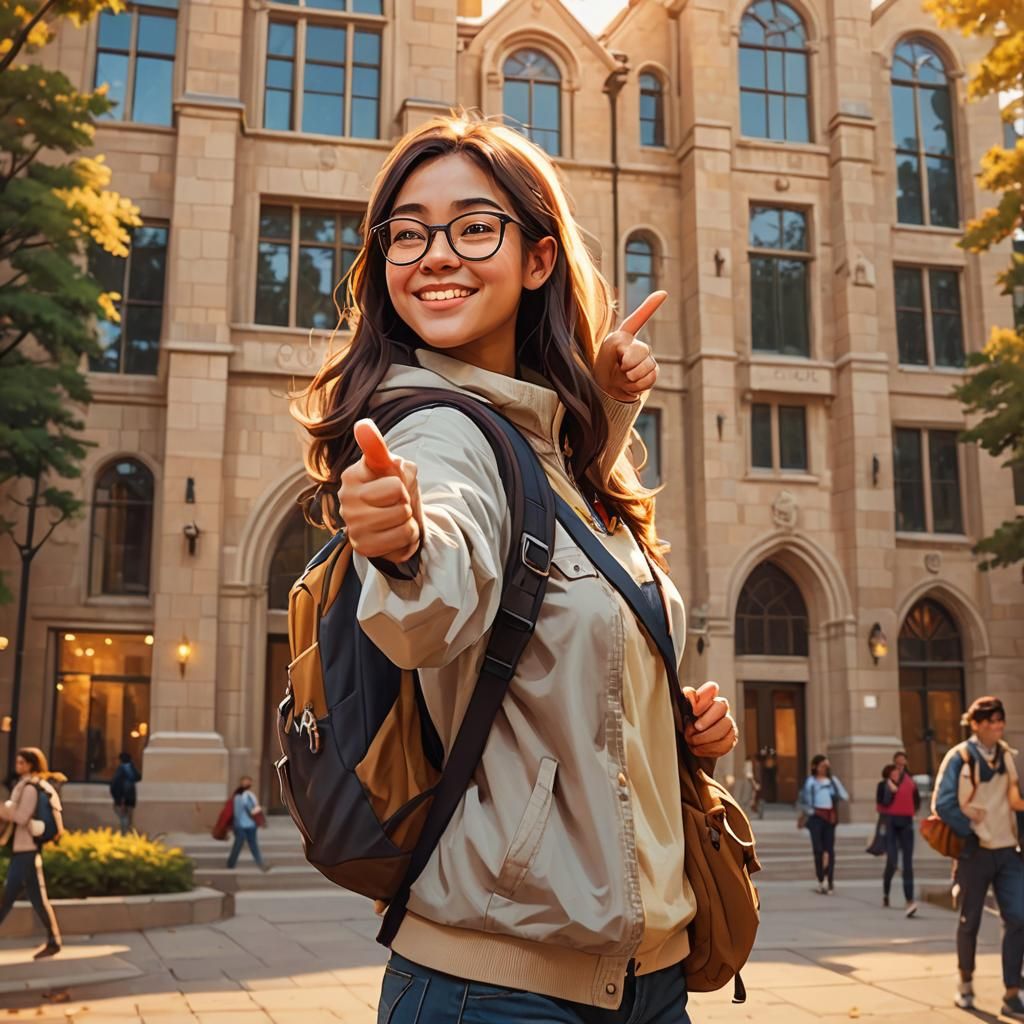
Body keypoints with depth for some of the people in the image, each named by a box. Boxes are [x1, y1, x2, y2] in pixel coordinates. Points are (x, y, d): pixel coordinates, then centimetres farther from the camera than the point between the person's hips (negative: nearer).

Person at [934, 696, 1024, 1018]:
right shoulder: (959, 757, -10)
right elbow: (943, 804, -13)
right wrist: (973, 833, -14)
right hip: (975, 851, -4)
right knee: (970, 920, 7)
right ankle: (965, 983, 28)